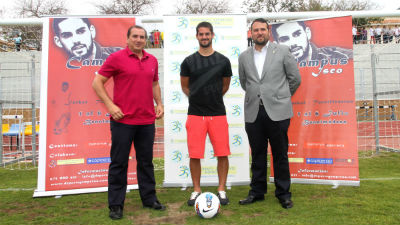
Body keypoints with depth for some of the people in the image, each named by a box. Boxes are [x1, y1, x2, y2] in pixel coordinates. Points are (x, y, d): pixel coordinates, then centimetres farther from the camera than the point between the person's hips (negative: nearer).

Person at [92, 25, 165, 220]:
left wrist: (159, 103, 9)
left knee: (146, 161, 14)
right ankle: (115, 204, 17)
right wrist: (110, 105, -12)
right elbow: (97, 82, -3)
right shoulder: (116, 58, -3)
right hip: (123, 120, -4)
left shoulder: (152, 60, 12)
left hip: (147, 120, 5)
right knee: (119, 163, 4)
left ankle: (149, 199, 27)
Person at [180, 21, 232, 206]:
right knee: (194, 155, 2)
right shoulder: (188, 61, 4)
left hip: (218, 113, 0)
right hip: (195, 114, 0)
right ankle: (196, 190, 19)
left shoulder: (223, 61, 5)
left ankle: (221, 190, 18)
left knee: (222, 154, 1)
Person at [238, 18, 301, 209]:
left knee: (280, 154, 5)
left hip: (277, 112, -2)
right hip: (253, 113, 3)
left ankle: (283, 193, 20)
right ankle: (257, 192, 24)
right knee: (257, 154, 11)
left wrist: (281, 97, 13)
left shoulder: (282, 51, 3)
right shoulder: (244, 56, 11)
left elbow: (295, 78, 8)